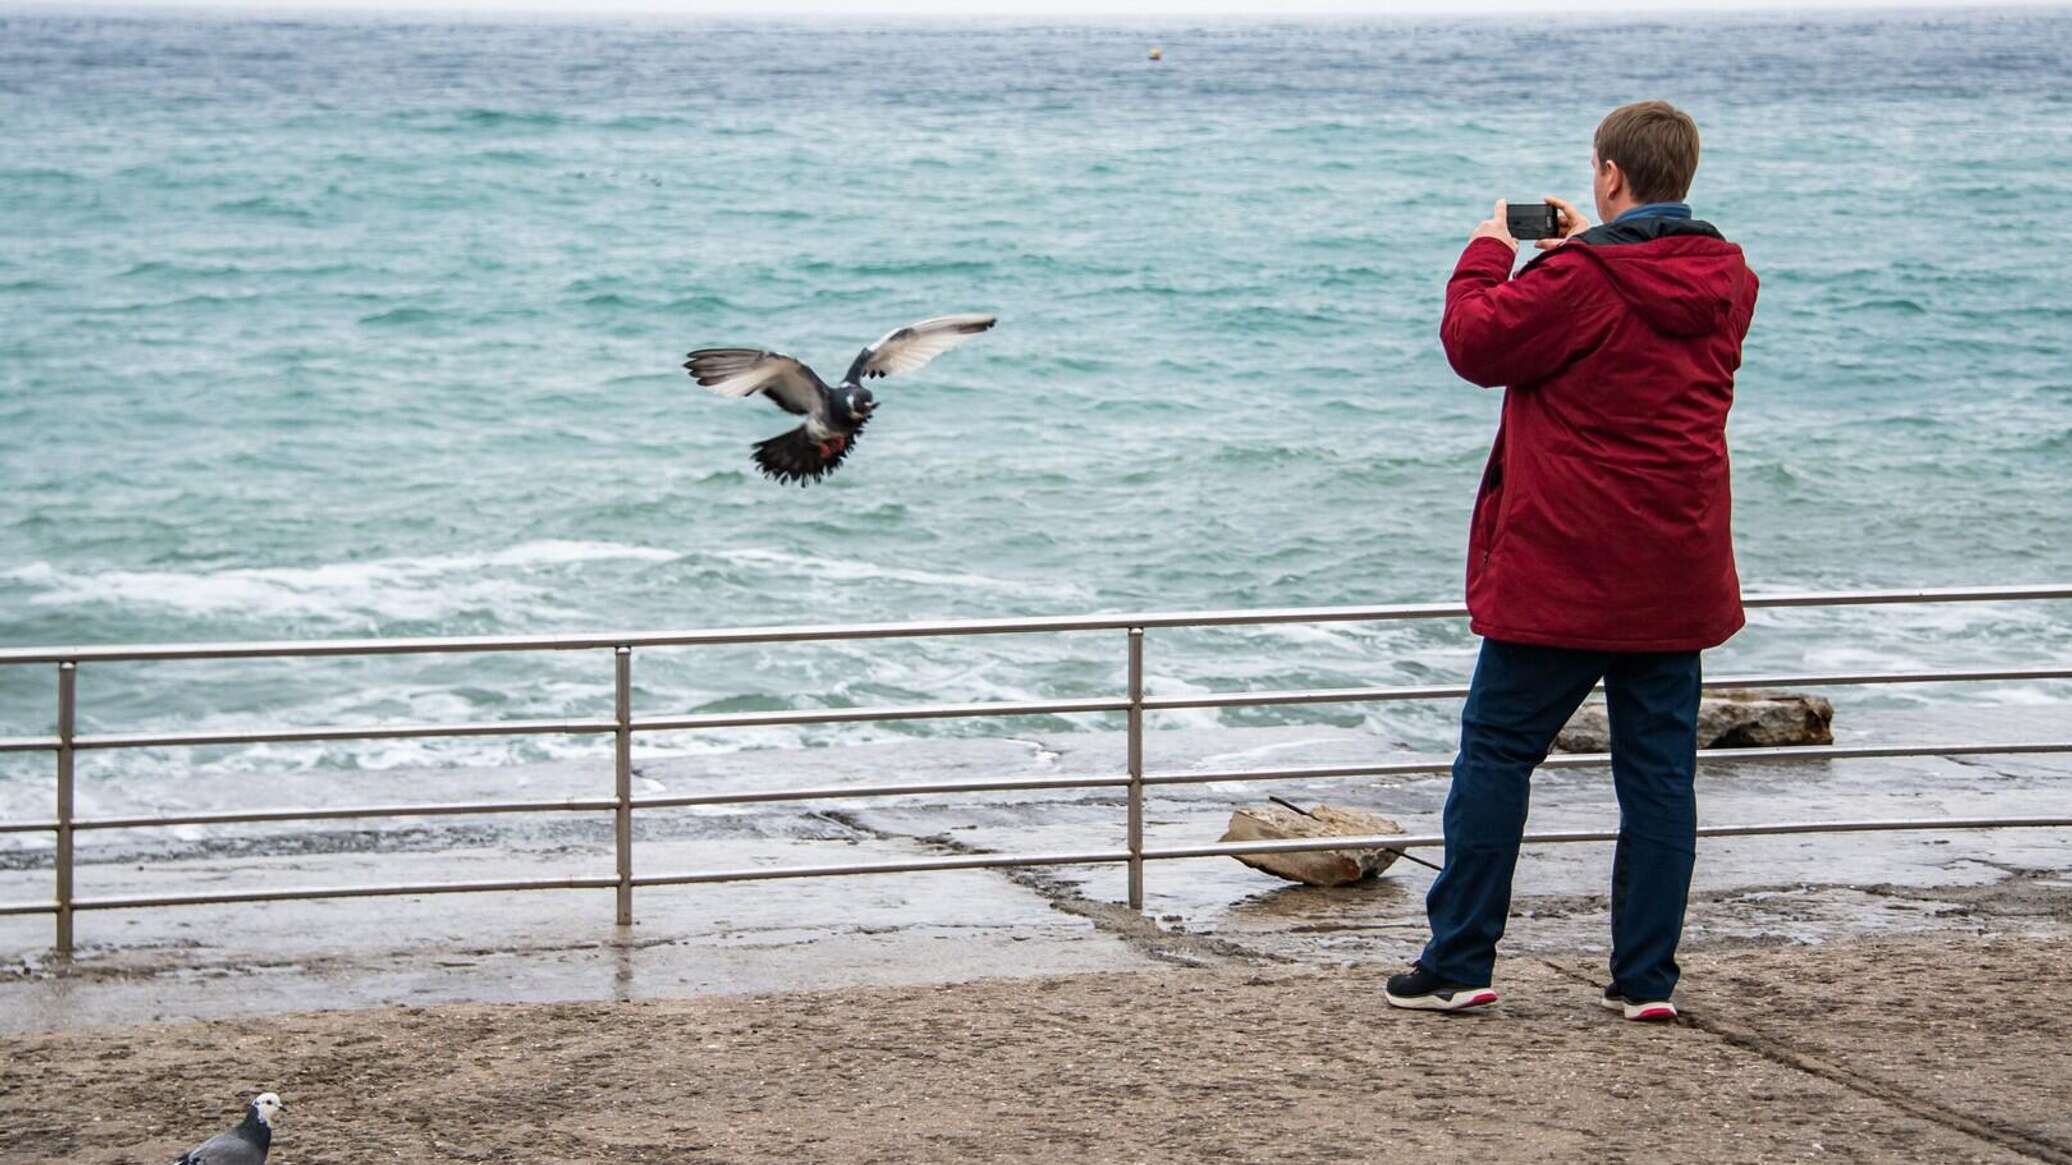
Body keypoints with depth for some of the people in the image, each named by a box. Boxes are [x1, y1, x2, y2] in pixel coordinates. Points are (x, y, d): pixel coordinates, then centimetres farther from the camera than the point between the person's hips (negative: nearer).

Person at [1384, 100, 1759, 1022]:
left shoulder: (1578, 280, -16)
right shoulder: (1727, 280, 6)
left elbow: (1477, 343, -7)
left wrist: (1487, 253, 8)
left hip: (1564, 569, -6)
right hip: (1675, 579, 6)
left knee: (1495, 750, 4)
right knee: (1660, 767, 7)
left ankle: (1459, 962, 6)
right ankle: (1646, 976, 8)